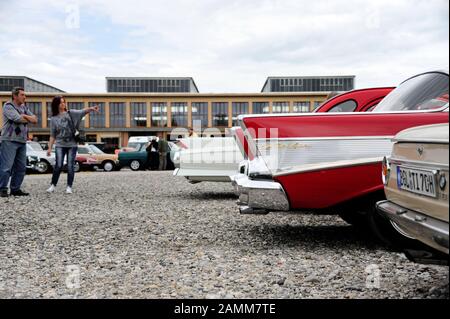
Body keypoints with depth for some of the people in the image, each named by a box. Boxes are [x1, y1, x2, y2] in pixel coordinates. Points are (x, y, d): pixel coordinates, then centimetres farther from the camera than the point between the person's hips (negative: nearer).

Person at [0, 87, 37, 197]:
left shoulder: (24, 107, 18)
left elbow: (35, 120, 9)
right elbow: (17, 119, -18)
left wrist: (24, 116, -8)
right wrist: (29, 118, 0)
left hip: (22, 141, 7)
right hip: (10, 140, -7)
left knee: (21, 167, 6)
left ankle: (15, 189, 13)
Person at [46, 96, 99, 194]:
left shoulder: (71, 113, 4)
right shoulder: (53, 119, 6)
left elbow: (82, 112, -12)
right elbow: (52, 135, 9)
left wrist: (91, 108, -32)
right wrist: (50, 148, 3)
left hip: (72, 145, 0)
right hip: (60, 145, 0)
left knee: (70, 166, 0)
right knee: (59, 165, -9)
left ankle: (69, 187, 7)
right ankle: (53, 185, 6)